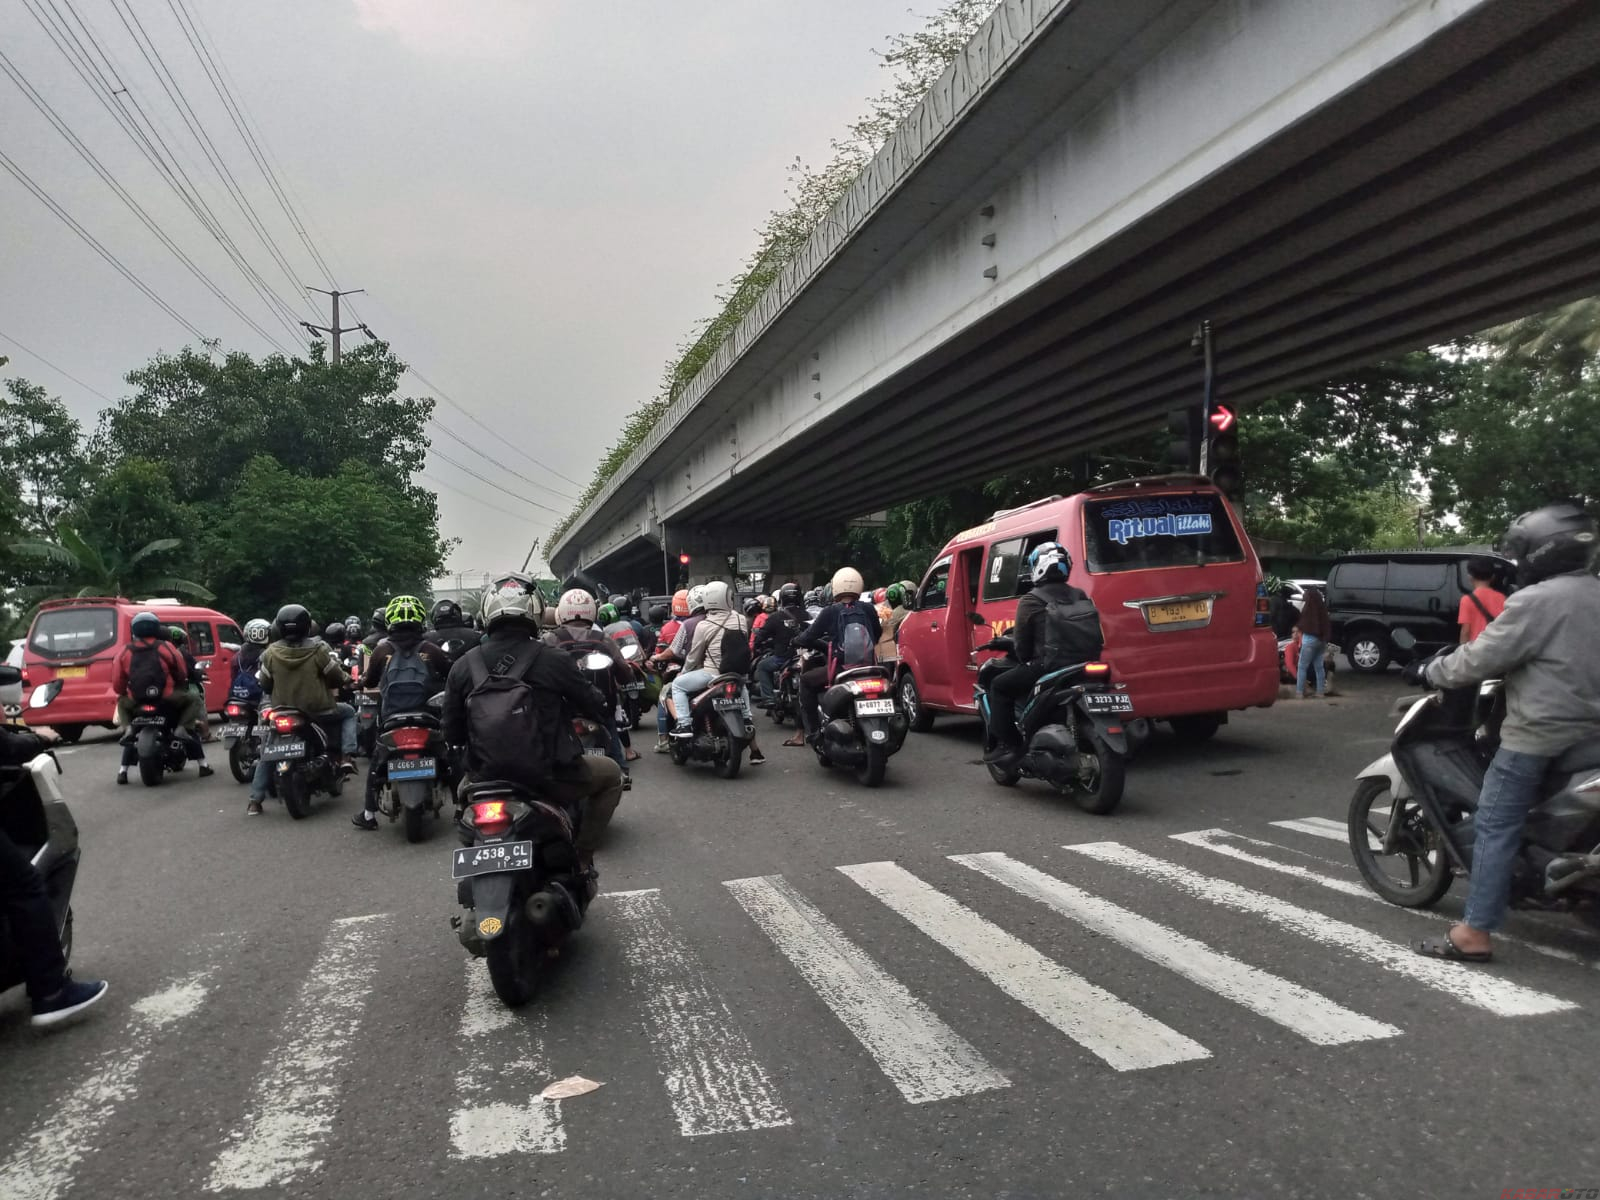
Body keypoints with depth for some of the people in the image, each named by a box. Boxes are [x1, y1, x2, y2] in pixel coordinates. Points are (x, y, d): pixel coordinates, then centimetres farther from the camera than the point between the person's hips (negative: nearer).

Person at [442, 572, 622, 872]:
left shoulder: (463, 666, -3)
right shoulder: (553, 661, -12)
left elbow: (452, 734, 3)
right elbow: (596, 708, -1)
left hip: (486, 777, 4)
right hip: (549, 777, -4)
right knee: (611, 774, 23)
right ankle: (581, 856, 16)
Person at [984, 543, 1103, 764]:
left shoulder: (1031, 601, -6)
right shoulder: (1080, 597, 13)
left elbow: (1022, 644, -5)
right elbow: (1095, 637, 20)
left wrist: (1024, 660, 15)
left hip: (1049, 667, -7)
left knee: (999, 687, 9)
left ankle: (1009, 745, 0)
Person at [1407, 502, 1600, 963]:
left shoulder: (1536, 600, -16)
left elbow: (1480, 659, -14)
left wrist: (1428, 671, 1)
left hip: (1538, 735, -9)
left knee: (1495, 828, -4)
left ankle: (1474, 934, -4)